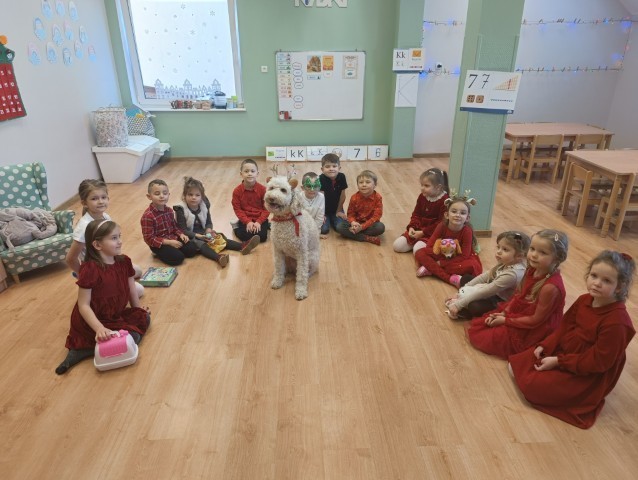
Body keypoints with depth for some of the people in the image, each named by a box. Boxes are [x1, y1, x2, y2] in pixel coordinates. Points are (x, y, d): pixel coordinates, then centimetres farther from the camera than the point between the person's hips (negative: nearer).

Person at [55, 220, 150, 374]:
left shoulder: (124, 261, -6)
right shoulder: (89, 269, -26)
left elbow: (131, 289, 7)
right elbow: (83, 306, -25)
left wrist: (138, 309, 16)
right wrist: (99, 329, -35)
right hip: (92, 321, -9)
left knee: (144, 318, 6)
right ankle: (81, 350, -3)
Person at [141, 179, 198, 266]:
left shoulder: (169, 210, 3)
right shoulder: (147, 216, -21)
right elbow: (149, 239, -20)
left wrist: (181, 234, -5)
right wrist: (169, 242, -23)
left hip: (173, 238, 6)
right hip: (159, 245, -6)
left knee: (192, 249, -9)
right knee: (178, 258, -23)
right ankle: (160, 254, 3)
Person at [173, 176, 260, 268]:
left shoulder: (204, 206, 1)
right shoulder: (181, 210, -15)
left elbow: (208, 222, 8)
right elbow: (182, 230, -17)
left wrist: (208, 230, -16)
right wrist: (198, 236, -29)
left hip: (202, 233, 6)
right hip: (189, 236, -6)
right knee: (199, 244, -33)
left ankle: (242, 246, -25)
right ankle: (218, 257, -60)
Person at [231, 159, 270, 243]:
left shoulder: (263, 189, -11)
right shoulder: (237, 191, -8)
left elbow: (267, 208, -8)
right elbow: (237, 209, -6)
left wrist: (259, 222, -18)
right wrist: (247, 222, -18)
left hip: (260, 219, 0)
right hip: (246, 219, 1)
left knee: (262, 236, -21)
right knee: (244, 236, -21)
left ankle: (266, 225, 12)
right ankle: (236, 226, 12)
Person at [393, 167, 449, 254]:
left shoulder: (445, 201, -18)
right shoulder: (422, 196, 4)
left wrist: (423, 232, -19)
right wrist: (412, 227, -7)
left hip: (432, 233, -6)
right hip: (418, 229, 7)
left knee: (417, 251, -29)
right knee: (397, 246, -5)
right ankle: (417, 242, 11)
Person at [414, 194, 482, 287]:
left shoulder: (467, 231, -23)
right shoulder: (442, 226, -16)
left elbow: (464, 256, -23)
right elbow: (429, 246, -13)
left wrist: (441, 263, -25)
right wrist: (440, 253, -29)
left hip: (460, 260, -2)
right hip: (443, 257, 3)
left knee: (472, 265, -36)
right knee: (420, 253, -17)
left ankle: (431, 269, -28)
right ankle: (451, 278, -29)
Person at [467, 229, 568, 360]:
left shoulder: (550, 287, -33)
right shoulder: (532, 270, -7)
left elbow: (536, 320, -24)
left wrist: (506, 320, -15)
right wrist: (504, 313, -4)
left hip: (534, 331, -8)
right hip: (519, 313, 8)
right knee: (478, 324, 7)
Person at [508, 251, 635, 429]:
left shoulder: (616, 321, -30)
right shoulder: (584, 300, -7)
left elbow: (598, 362, -25)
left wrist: (559, 361, -22)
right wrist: (545, 346, -9)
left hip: (586, 375, -8)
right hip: (562, 352, 8)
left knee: (532, 386, -17)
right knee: (516, 366, 4)